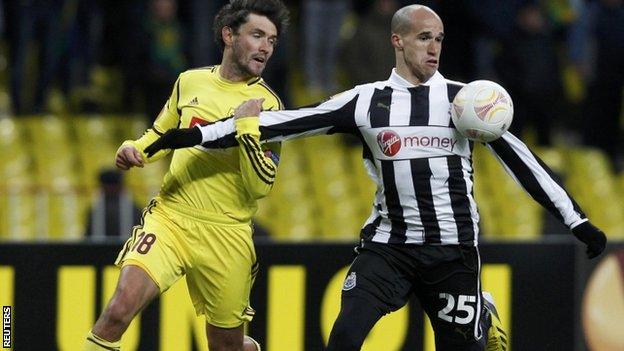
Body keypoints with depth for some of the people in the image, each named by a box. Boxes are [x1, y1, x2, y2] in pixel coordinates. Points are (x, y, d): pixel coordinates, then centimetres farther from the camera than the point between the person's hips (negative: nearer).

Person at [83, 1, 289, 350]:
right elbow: (161, 135, 24)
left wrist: (247, 132, -22)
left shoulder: (268, 105, -2)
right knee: (123, 304, -24)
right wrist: (134, 150, 4)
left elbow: (261, 185, -10)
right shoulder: (190, 82, 7)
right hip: (169, 217, 1)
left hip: (225, 235, -1)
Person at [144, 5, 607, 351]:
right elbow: (291, 122, 0)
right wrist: (200, 135, -4)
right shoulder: (368, 101, 2)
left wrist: (576, 219, 3)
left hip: (453, 248, 0)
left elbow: (518, 158, 6)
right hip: (389, 244, 0)